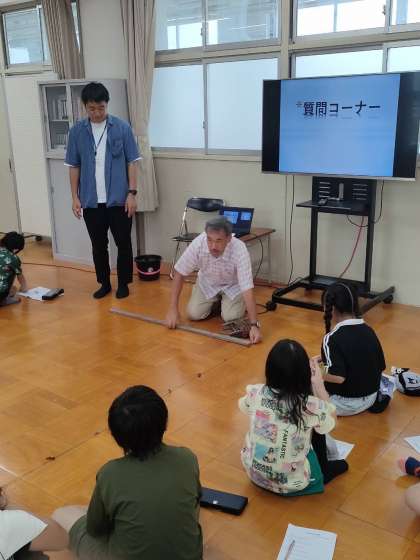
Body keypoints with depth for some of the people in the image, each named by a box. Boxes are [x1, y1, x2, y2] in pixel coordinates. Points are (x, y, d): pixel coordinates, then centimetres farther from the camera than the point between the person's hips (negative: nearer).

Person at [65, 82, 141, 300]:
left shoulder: (122, 128, -4)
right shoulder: (77, 131, 2)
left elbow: (131, 162, -2)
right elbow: (74, 166, 6)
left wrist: (132, 193, -8)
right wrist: (75, 197, 2)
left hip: (118, 199, -2)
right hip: (91, 201, 2)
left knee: (123, 243, 6)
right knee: (98, 245, 11)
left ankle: (123, 283, 21)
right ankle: (104, 283, 25)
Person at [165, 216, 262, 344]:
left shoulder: (240, 250, -39)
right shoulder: (198, 243, -34)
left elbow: (247, 288, -40)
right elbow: (180, 273, -22)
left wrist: (254, 325, -45)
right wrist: (173, 308, -24)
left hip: (233, 284, -2)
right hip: (207, 282, 2)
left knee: (231, 317, -19)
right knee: (194, 314, -12)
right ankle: (215, 301, 18)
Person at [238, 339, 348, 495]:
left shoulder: (255, 393, -18)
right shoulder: (312, 406, -26)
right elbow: (331, 419, -1)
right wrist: (318, 383, -1)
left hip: (253, 472, 3)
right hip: (290, 484, -3)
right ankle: (324, 471, 37)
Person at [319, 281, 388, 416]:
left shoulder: (333, 338, -23)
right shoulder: (369, 331, -3)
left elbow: (338, 377, -31)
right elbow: (380, 367, 6)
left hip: (345, 404, -6)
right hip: (370, 398, 6)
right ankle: (376, 397, 13)